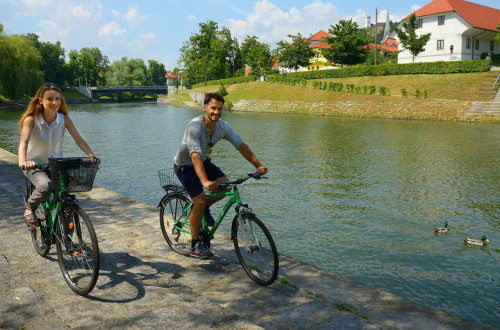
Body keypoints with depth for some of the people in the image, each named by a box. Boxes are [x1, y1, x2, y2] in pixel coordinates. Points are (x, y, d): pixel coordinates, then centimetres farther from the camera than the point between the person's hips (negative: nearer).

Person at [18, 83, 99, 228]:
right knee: (45, 186, -34)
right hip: (34, 165, -3)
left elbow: (78, 139, -14)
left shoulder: (64, 119, -7)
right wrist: (22, 162, -49)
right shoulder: (31, 119, -16)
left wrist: (92, 155, -32)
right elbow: (23, 142, -29)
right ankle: (29, 209, -2)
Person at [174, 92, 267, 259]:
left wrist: (258, 165, -19)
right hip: (185, 166, -6)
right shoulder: (195, 126, -32)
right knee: (200, 201, -13)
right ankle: (195, 246, 3)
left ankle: (204, 208, 15)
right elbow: (195, 155, -43)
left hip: (204, 161, 6)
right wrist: (205, 181, -55)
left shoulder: (223, 127, -13)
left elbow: (241, 145, -9)